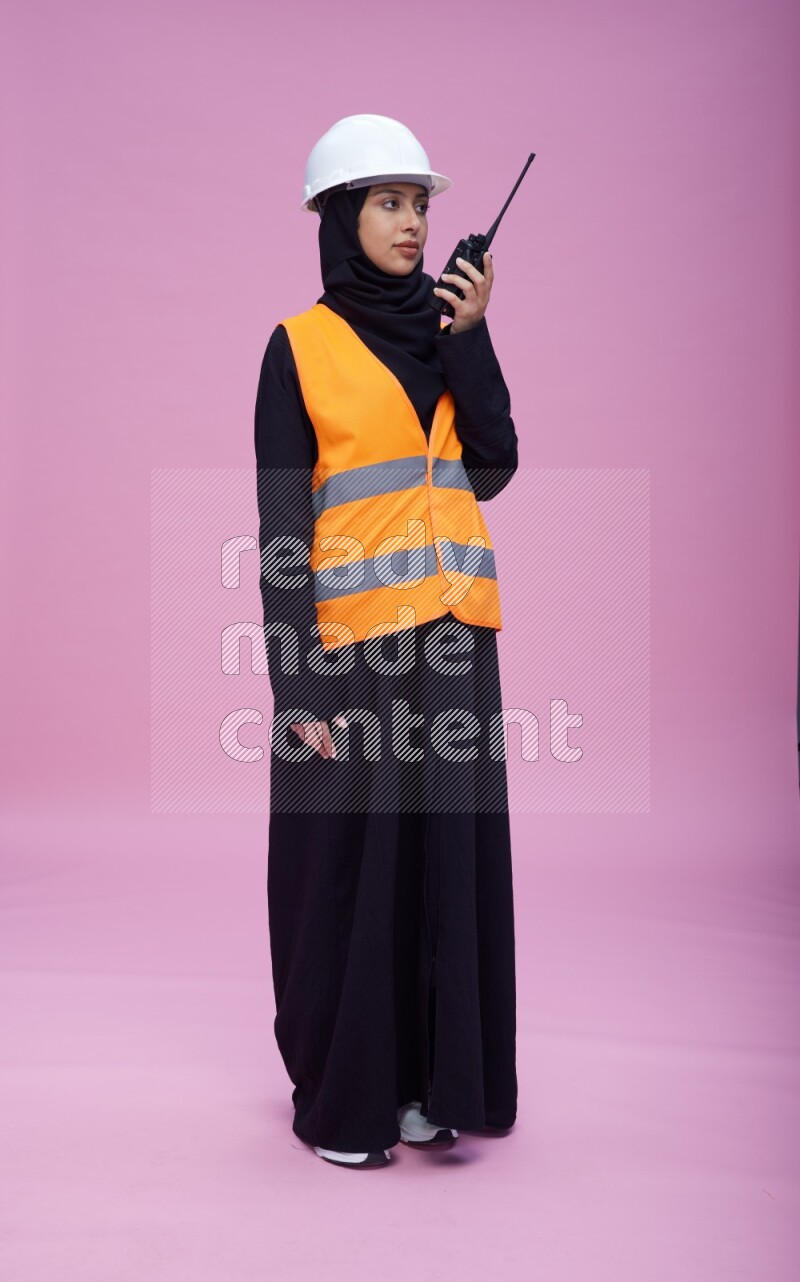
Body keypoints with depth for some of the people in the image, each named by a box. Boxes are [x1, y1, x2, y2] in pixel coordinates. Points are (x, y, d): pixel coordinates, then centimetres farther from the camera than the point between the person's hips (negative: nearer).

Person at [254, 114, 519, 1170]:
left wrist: (470, 339, -4)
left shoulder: (446, 332, 14)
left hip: (452, 637, 5)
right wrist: (300, 681, -14)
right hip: (351, 643, -5)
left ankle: (430, 1078, 24)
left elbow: (493, 469, 4)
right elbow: (283, 523, -7)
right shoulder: (300, 346, -1)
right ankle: (338, 1094, 21)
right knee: (348, 865, 3)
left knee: (446, 855, 8)